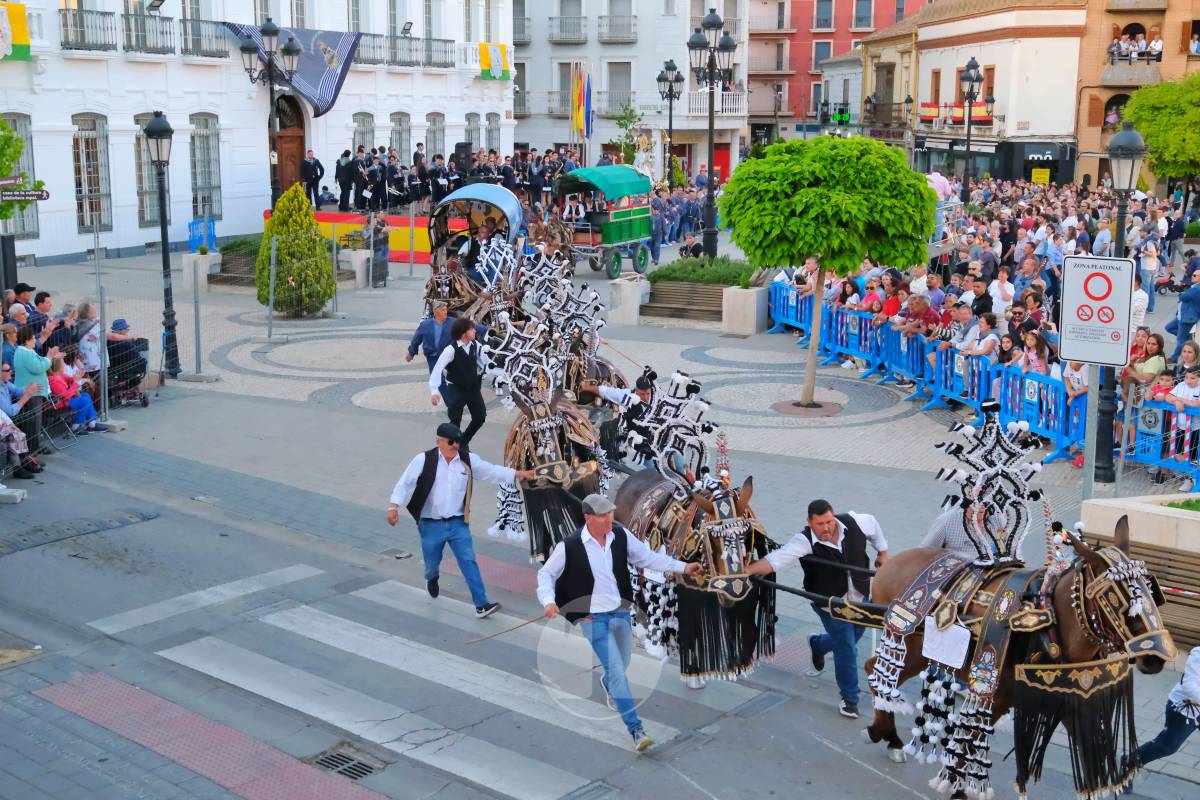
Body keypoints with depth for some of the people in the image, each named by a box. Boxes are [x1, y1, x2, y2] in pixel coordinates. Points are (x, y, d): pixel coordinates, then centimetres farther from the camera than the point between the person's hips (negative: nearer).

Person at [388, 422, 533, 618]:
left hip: (458, 523, 2)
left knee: (469, 562, -8)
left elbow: (492, 472, 7)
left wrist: (517, 474, -1)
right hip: (431, 525, -1)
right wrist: (394, 506, -21)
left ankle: (481, 605, -9)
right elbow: (405, 483, -9)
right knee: (432, 563, 15)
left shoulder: (468, 460, 0)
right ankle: (432, 578, 53)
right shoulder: (424, 460, -10)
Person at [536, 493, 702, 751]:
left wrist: (682, 567, -3)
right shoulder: (569, 546, -16)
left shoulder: (621, 535, -4)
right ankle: (636, 730, -6)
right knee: (617, 672, -11)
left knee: (621, 665, 22)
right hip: (594, 618, -5)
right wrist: (548, 600, -22)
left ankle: (606, 683, 59)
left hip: (621, 612, 5)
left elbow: (647, 556, 5)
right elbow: (546, 574, -4)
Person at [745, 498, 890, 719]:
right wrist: (748, 570, -50)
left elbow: (873, 523, 8)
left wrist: (882, 552, 16)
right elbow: (776, 559, -36)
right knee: (846, 650, -4)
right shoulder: (805, 542, -26)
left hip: (860, 599, 5)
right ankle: (850, 699, 17)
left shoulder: (853, 523, -15)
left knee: (853, 637, 23)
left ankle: (818, 644, 54)